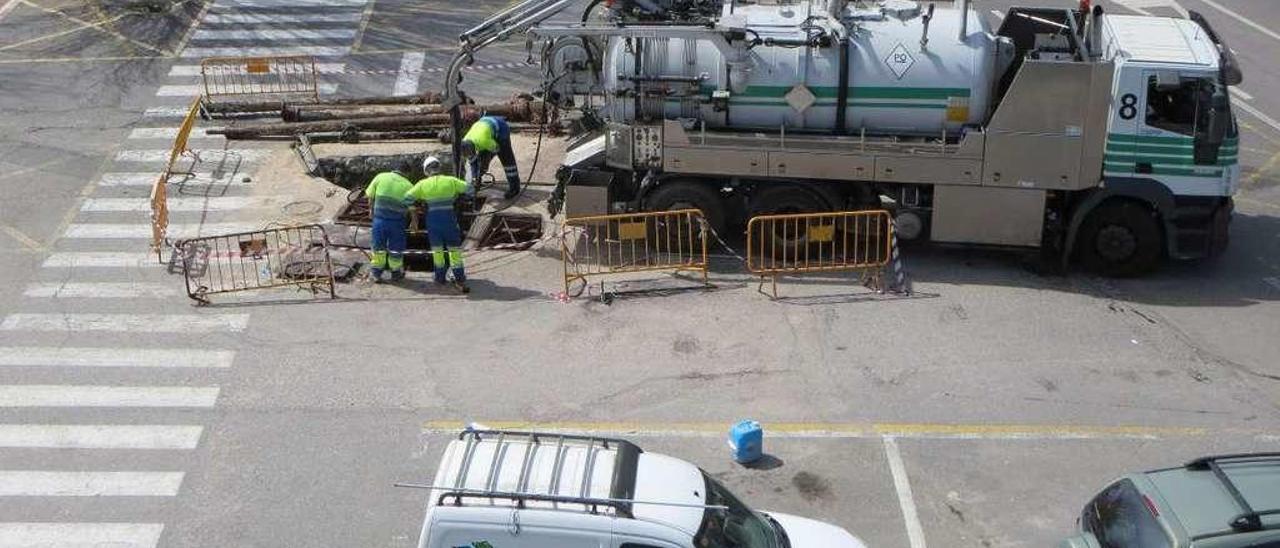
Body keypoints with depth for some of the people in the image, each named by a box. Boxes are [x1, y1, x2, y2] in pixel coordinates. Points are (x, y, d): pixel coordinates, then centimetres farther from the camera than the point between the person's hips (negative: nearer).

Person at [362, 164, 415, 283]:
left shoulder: (381, 177, -1)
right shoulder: (408, 186, -4)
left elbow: (370, 196, 4)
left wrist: (371, 209, 22)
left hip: (379, 219, 1)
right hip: (397, 222, -1)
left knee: (378, 247, 15)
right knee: (396, 248, 15)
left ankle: (377, 274, 21)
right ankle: (396, 273, 27)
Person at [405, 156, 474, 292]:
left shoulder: (422, 184, 0)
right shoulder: (450, 181, 0)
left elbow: (407, 199, -4)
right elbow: (471, 189, 2)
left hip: (432, 219, 1)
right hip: (449, 218, -1)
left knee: (437, 249, 18)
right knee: (454, 249, 8)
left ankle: (440, 277, 28)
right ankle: (460, 280, 5)